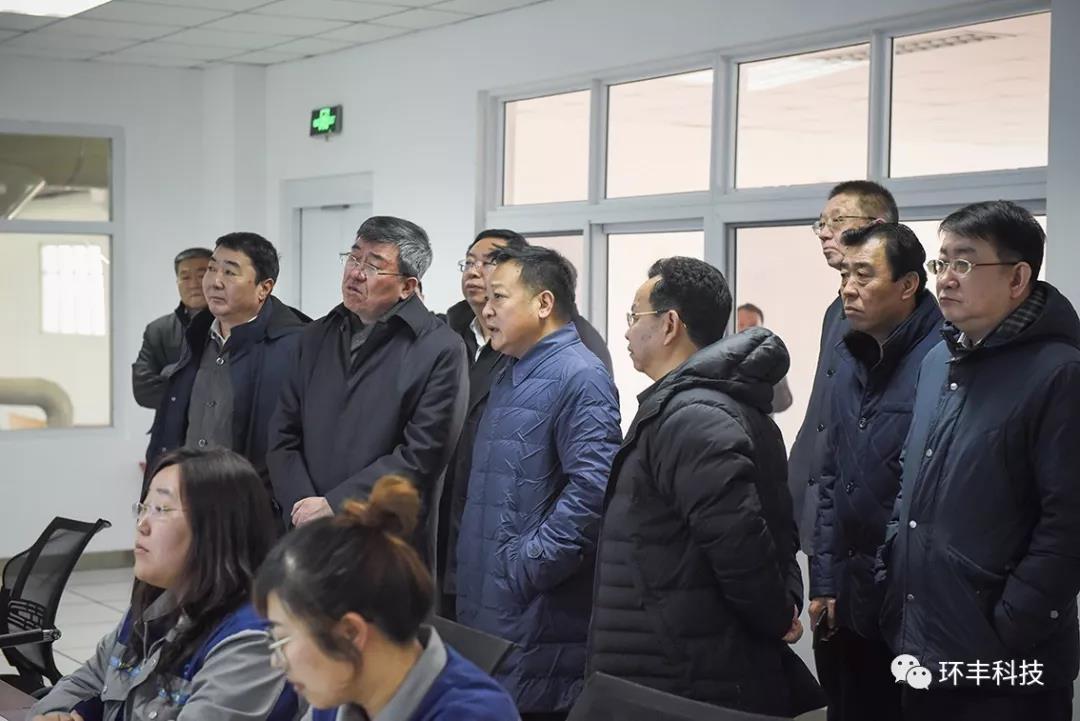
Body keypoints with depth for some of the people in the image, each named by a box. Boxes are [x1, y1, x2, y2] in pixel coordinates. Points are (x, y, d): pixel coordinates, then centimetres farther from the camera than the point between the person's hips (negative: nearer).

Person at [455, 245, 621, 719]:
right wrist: (468, 565, 16)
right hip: (487, 606, 9)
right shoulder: (510, 377, 18)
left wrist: (526, 569, -21)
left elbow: (594, 485, -24)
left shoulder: (579, 377, -13)